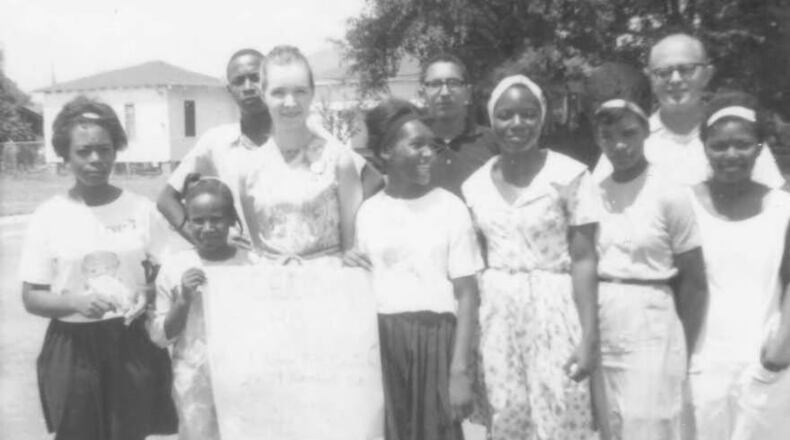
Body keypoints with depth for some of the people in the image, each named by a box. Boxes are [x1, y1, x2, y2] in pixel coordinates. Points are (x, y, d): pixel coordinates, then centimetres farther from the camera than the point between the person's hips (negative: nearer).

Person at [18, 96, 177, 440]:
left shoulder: (141, 209, -1)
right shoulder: (49, 215, -4)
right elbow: (31, 297, -2)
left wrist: (146, 297, -13)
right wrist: (75, 302, -20)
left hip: (133, 343, 1)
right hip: (74, 347, -1)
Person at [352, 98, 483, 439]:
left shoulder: (450, 208, -2)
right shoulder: (368, 212, 6)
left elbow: (466, 295, -4)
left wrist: (460, 370, -11)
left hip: (436, 337, -2)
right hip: (382, 340, 2)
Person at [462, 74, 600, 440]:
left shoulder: (569, 175, -7)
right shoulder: (475, 185, 6)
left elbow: (584, 259, -8)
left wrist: (589, 336, -13)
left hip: (553, 309, -3)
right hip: (497, 315, 4)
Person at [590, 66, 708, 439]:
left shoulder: (669, 195, -8)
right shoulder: (590, 194, 3)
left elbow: (694, 281, -2)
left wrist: (682, 351, -1)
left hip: (649, 331, -4)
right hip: (597, 334, 4)